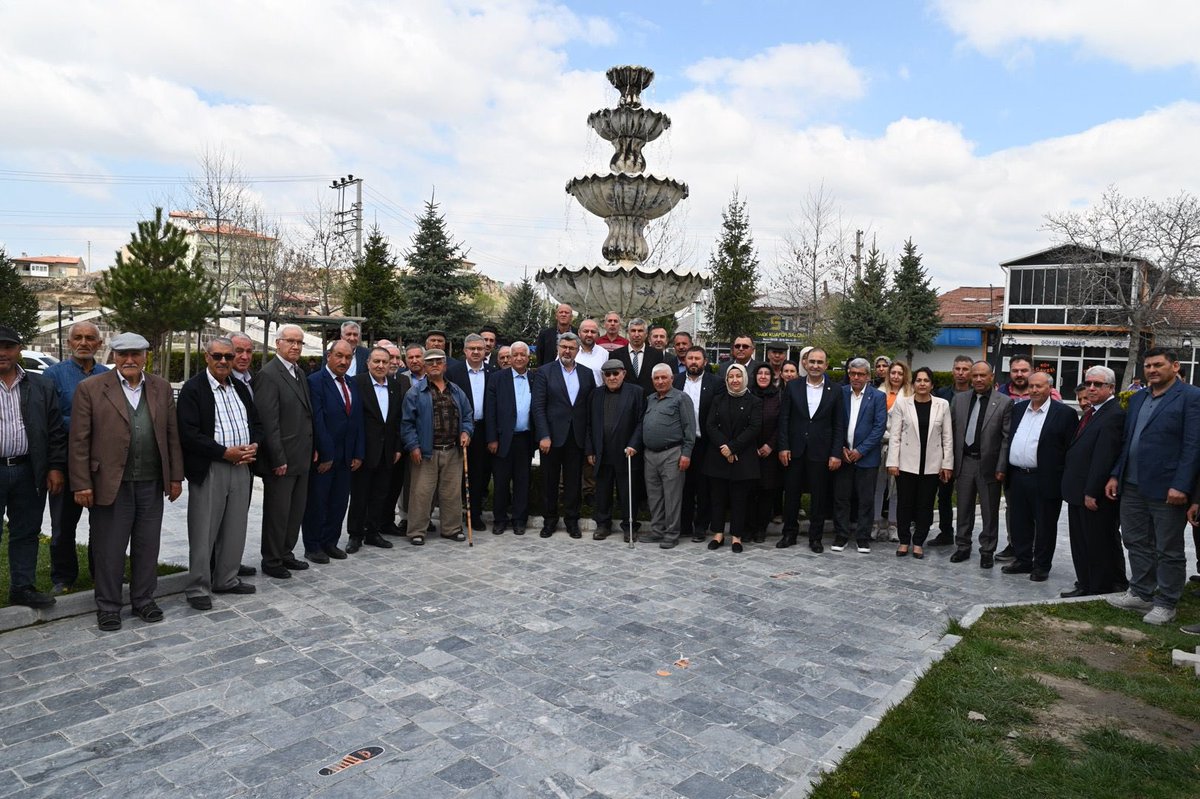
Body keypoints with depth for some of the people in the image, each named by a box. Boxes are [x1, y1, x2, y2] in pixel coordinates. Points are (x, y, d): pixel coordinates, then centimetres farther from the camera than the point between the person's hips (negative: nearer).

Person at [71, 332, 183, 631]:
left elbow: (172, 435, 9)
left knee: (147, 546, 11)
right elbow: (79, 441, -4)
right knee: (109, 549, 6)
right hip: (111, 484, -3)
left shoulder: (162, 388, 8)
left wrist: (176, 476, 6)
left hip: (152, 484, 3)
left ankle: (143, 600, 26)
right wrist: (82, 484, -8)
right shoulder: (90, 389, -2)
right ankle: (108, 607, 21)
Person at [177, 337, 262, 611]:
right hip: (208, 471, -6)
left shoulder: (241, 388, 13)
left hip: (242, 467, 6)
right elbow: (188, 435, -15)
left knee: (235, 530, 14)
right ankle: (198, 589, 14)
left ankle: (226, 580, 28)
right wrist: (225, 453, -17)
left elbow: (256, 423, 18)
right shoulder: (193, 389, -7)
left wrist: (253, 446, -3)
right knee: (203, 534, 2)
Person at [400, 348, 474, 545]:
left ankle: (452, 528, 22)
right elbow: (407, 422, -3)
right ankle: (416, 531, 10)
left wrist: (466, 431, 0)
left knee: (452, 492, 9)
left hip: (453, 452, 4)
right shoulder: (415, 393, 0)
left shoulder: (457, 392, 13)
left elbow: (468, 415, 19)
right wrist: (413, 446, -10)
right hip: (425, 452, -4)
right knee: (421, 493, -1)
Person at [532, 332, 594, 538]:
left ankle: (572, 520, 19)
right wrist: (544, 436, -13)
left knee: (574, 481, 8)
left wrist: (590, 437, 0)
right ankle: (549, 519, 21)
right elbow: (538, 407, -6)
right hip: (552, 436, -2)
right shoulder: (545, 372, -1)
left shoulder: (586, 374, 8)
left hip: (577, 436, 2)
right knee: (549, 480, 7)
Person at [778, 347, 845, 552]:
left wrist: (836, 454, -6)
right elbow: (784, 418, 2)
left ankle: (815, 537, 19)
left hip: (820, 452, -1)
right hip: (795, 450, 1)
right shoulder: (793, 387, 2)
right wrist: (783, 447, -5)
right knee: (791, 493, 9)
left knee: (819, 496, 6)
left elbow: (839, 425, 0)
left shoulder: (835, 391, 1)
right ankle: (789, 533, 22)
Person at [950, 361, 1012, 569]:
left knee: (990, 512, 7)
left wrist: (1001, 467, -10)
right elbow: (952, 432, 6)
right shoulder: (959, 400, 5)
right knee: (964, 509, 12)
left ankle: (987, 551, 18)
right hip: (964, 462, 3)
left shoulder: (1004, 402, -4)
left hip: (989, 465, -3)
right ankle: (963, 547, 24)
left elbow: (1007, 438, -6)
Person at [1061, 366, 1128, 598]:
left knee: (1101, 544, 5)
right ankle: (1085, 584, 28)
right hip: (1079, 491, 9)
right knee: (1080, 543, 16)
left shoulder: (1115, 414, -17)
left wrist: (1092, 492, -22)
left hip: (1097, 495, -9)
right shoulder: (1090, 412, 13)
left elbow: (1104, 456, -22)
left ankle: (1102, 588, 18)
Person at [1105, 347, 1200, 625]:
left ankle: (1165, 604, 17)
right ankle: (1140, 594, 28)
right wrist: (1115, 475, 10)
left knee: (1169, 550, 6)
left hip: (1167, 488, -7)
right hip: (1133, 486, 7)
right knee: (1136, 542, 15)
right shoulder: (1137, 399, 13)